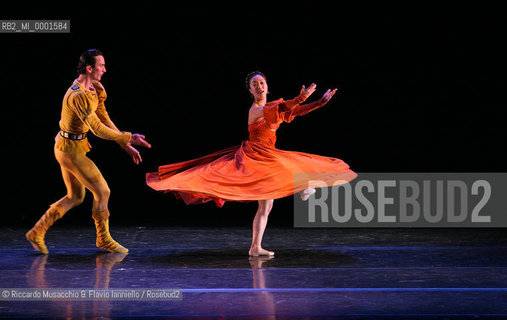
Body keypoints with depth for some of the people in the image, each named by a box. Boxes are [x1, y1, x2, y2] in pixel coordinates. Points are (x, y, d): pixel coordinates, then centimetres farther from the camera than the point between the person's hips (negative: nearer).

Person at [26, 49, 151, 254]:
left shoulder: (94, 89, 6)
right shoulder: (78, 96, -26)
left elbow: (104, 119, 10)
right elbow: (98, 129, -27)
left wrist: (126, 146, 6)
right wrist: (128, 138, -21)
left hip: (66, 148, 10)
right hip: (71, 150, -10)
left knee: (75, 197, 17)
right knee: (102, 191, -1)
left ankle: (37, 232, 19)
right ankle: (103, 239, 14)